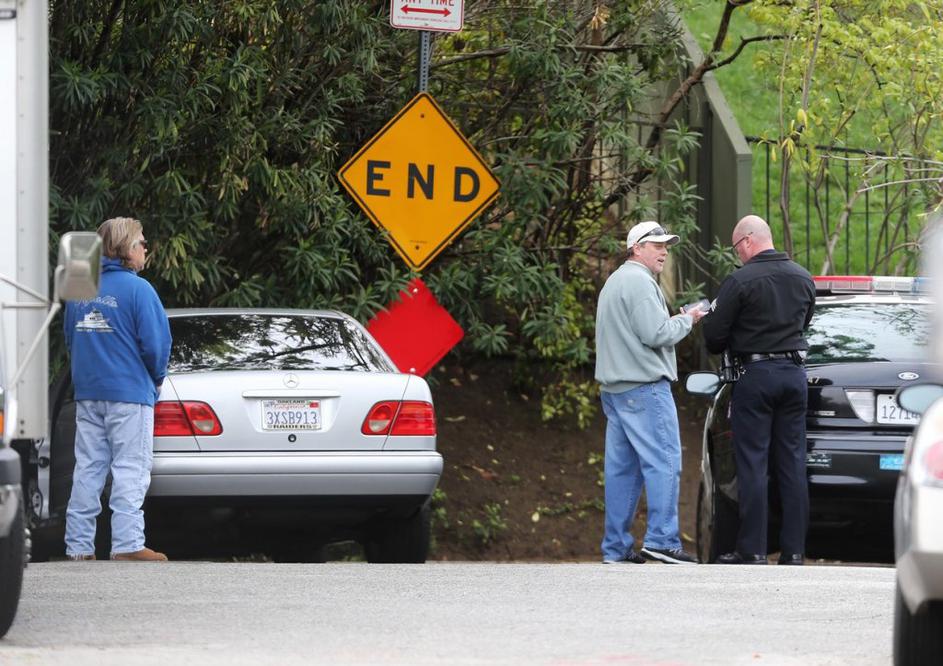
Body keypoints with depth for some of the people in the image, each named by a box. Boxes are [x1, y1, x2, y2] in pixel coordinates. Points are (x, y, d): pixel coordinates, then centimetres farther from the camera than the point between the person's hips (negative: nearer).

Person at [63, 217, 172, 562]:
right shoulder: (136, 289, -11)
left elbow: (71, 339, 14)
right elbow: (155, 341, -12)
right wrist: (157, 377, 5)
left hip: (87, 393, 6)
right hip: (129, 391, -6)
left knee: (88, 468, 9)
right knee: (130, 469, -3)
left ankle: (78, 544, 9)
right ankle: (127, 543, -8)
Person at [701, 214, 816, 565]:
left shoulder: (740, 281, -12)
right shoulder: (803, 279, 8)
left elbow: (714, 337, -9)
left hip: (755, 374, -6)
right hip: (794, 371, 6)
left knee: (752, 465, -2)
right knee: (792, 464, 7)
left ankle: (752, 550, -3)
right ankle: (794, 549, 7)